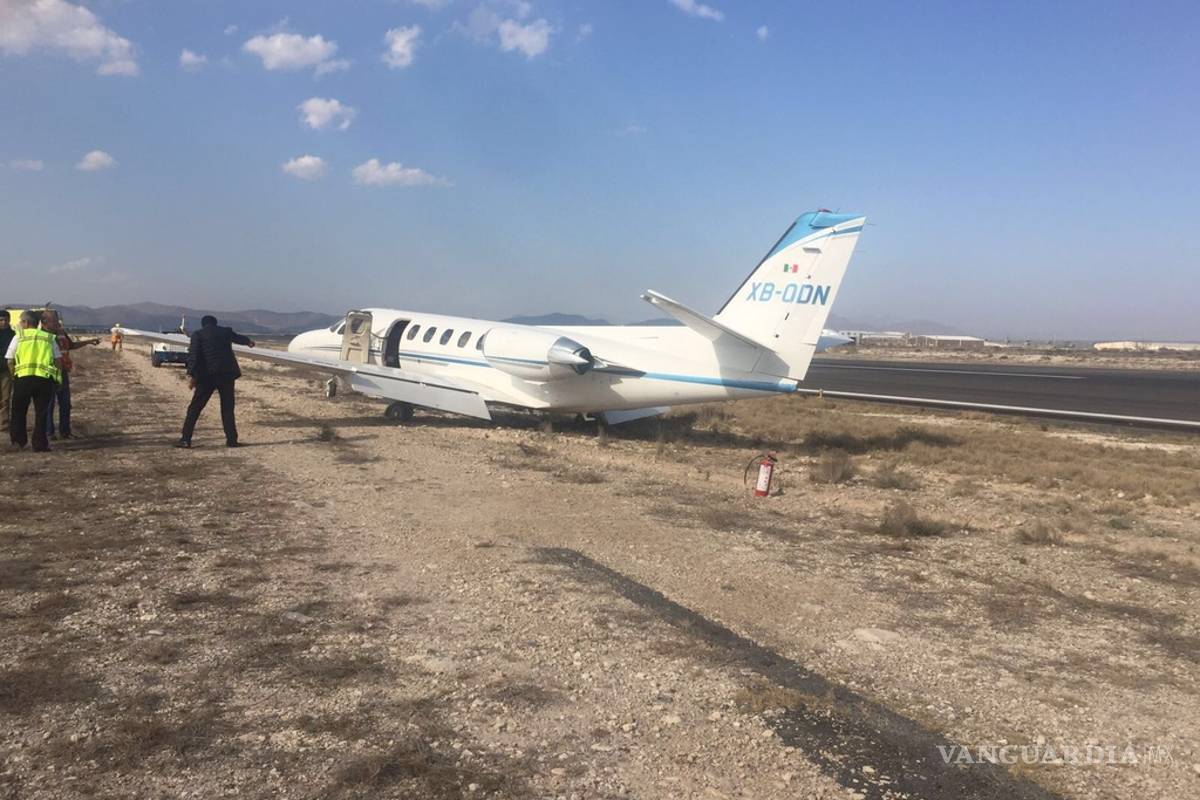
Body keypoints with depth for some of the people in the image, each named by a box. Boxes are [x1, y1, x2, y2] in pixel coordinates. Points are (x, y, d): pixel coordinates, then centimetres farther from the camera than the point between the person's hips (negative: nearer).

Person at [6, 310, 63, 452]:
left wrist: (14, 376, 19)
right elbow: (58, 360, 8)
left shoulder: (19, 336, 8)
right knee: (41, 412, 7)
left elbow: (10, 361, 6)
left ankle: (19, 440, 19)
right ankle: (40, 444, 6)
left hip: (23, 377, -1)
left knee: (19, 411, 16)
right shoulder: (49, 338, 13)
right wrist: (57, 377, 17)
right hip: (45, 378, 1)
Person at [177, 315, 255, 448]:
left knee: (195, 407, 3)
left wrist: (191, 375, -17)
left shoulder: (197, 335, 4)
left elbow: (193, 355, -11)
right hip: (227, 374, 2)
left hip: (207, 376, -2)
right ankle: (231, 440, 7)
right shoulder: (226, 332, 14)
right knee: (227, 408, 9)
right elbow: (239, 337, 37)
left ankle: (186, 439, 0)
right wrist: (248, 342, 59)